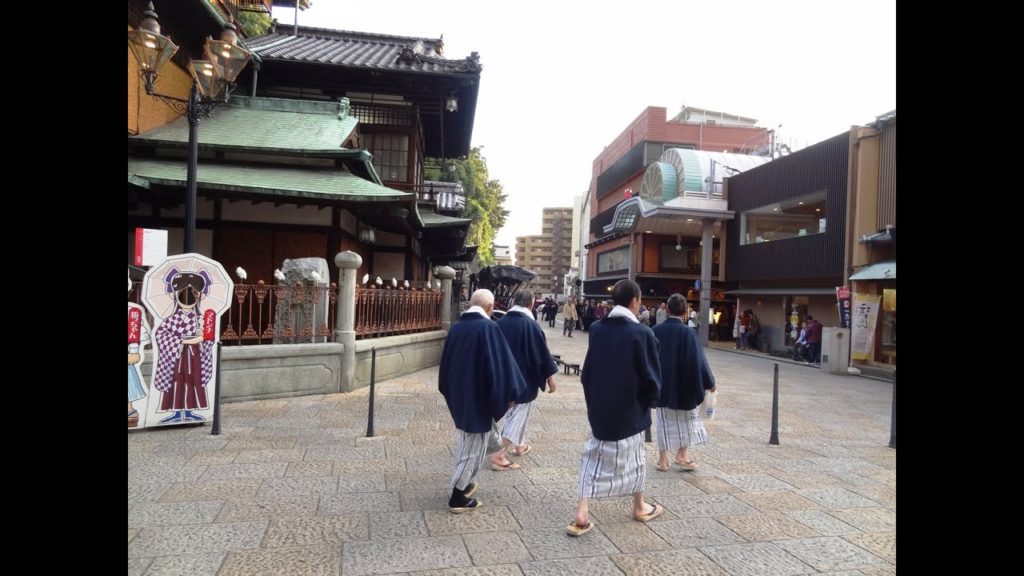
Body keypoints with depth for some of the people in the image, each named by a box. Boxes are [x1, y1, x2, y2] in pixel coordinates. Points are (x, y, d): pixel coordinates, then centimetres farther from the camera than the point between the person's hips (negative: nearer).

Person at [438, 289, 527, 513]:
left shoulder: (455, 327, 3)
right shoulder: (488, 328, -18)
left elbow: (445, 362, 13)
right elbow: (499, 364, -19)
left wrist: (449, 391, 23)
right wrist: (508, 393, -9)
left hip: (458, 394, 7)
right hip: (480, 396, -7)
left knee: (465, 440, 23)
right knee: (474, 444, 3)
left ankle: (464, 483, 31)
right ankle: (458, 497, 9)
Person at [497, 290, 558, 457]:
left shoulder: (500, 323, -3)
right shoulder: (531, 325, -18)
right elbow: (542, 352, -14)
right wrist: (550, 376, -5)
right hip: (525, 377, -5)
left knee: (510, 408, 20)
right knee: (520, 410, 8)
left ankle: (518, 444, 31)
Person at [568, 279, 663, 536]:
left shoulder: (597, 329, -3)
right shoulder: (642, 333, -17)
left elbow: (587, 370, 5)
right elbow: (651, 376, -13)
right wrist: (650, 401, 5)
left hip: (599, 407, 3)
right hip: (629, 409, -3)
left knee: (594, 456, 11)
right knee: (632, 456, 17)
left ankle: (582, 513, 1)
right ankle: (639, 507, 35)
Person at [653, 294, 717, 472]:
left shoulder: (656, 331, -6)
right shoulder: (688, 333, -16)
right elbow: (698, 360, -14)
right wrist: (709, 382, -2)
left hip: (661, 384, 3)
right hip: (683, 385, -3)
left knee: (665, 420, 12)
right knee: (687, 418, 18)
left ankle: (663, 459, 16)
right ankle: (682, 454, 20)